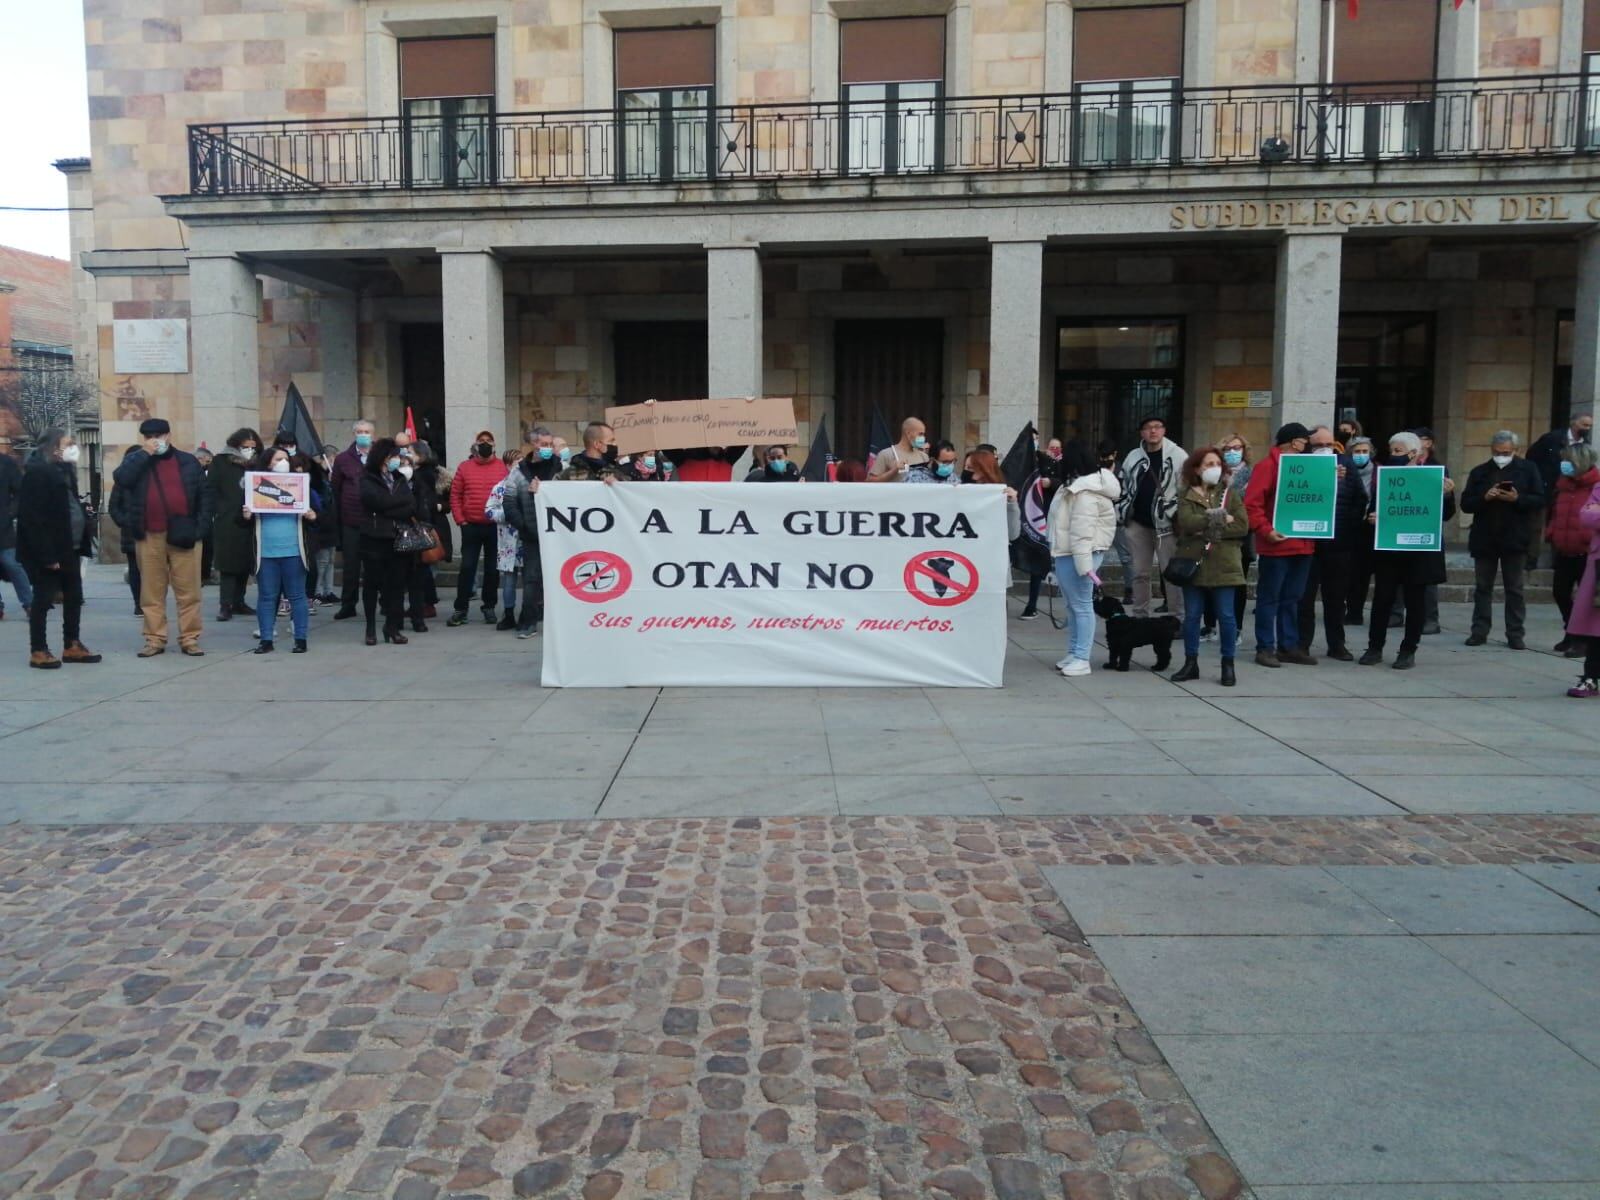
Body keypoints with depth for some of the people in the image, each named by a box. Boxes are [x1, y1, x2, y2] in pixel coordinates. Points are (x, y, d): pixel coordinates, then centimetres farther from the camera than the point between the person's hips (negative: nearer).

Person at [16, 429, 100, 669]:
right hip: (45, 550, -9)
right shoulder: (37, 472, -14)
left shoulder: (63, 470, 13)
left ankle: (72, 646, 21)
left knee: (74, 596, 11)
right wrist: (47, 554, -22)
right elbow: (33, 518, -19)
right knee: (44, 598, -1)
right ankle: (38, 651, 8)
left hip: (68, 547, 9)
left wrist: (81, 544, 8)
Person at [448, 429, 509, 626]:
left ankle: (489, 607, 19)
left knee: (492, 569, 8)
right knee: (467, 568, 1)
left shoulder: (502, 467, 1)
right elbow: (455, 495, 5)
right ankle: (460, 609, 7)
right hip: (471, 527, 0)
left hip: (495, 526, 0)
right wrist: (460, 520, -2)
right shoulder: (464, 467, 4)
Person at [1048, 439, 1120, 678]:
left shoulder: (1084, 491, -18)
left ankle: (1081, 659, -1)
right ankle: (1073, 654, 24)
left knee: (1081, 605, -5)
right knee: (1074, 606, 16)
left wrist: (1084, 563, -27)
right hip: (1069, 554, 11)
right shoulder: (1081, 485, 16)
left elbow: (1082, 530, -23)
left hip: (1077, 555, -11)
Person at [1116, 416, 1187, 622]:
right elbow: (1122, 485, 17)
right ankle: (1139, 617, 20)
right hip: (1137, 524, 4)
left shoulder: (1178, 455, -5)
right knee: (1140, 573, 11)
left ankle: (1177, 619, 6)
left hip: (1166, 523, -4)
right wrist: (1122, 513, 9)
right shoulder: (1133, 456, 8)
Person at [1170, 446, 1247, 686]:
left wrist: (1208, 529, -11)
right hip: (1193, 563, 1)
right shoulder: (1186, 496, 5)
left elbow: (1242, 526, -6)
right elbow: (1186, 522, -14)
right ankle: (1191, 663, 17)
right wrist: (1220, 519, -13)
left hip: (1223, 564, -1)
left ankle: (1228, 665, 13)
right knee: (1191, 615, 7)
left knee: (1226, 616, 2)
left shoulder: (1230, 493, 6)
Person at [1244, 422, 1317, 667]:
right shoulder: (1267, 466, -7)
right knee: (1269, 598, -1)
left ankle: (1289, 646, 19)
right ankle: (1265, 648, 4)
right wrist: (1266, 530, -21)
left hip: (1302, 544, 7)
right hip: (1277, 545, -7)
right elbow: (1252, 504, -14)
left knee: (1292, 599, 12)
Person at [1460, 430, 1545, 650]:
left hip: (1514, 539, -2)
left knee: (1515, 589, 4)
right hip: (1484, 539, 2)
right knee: (1482, 588, 7)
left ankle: (1515, 634, 7)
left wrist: (1517, 499, -18)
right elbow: (1466, 503, 2)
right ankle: (1479, 631, 12)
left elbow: (1540, 501, -2)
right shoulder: (1479, 472, 6)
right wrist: (1484, 497, -16)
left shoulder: (1528, 469, 3)